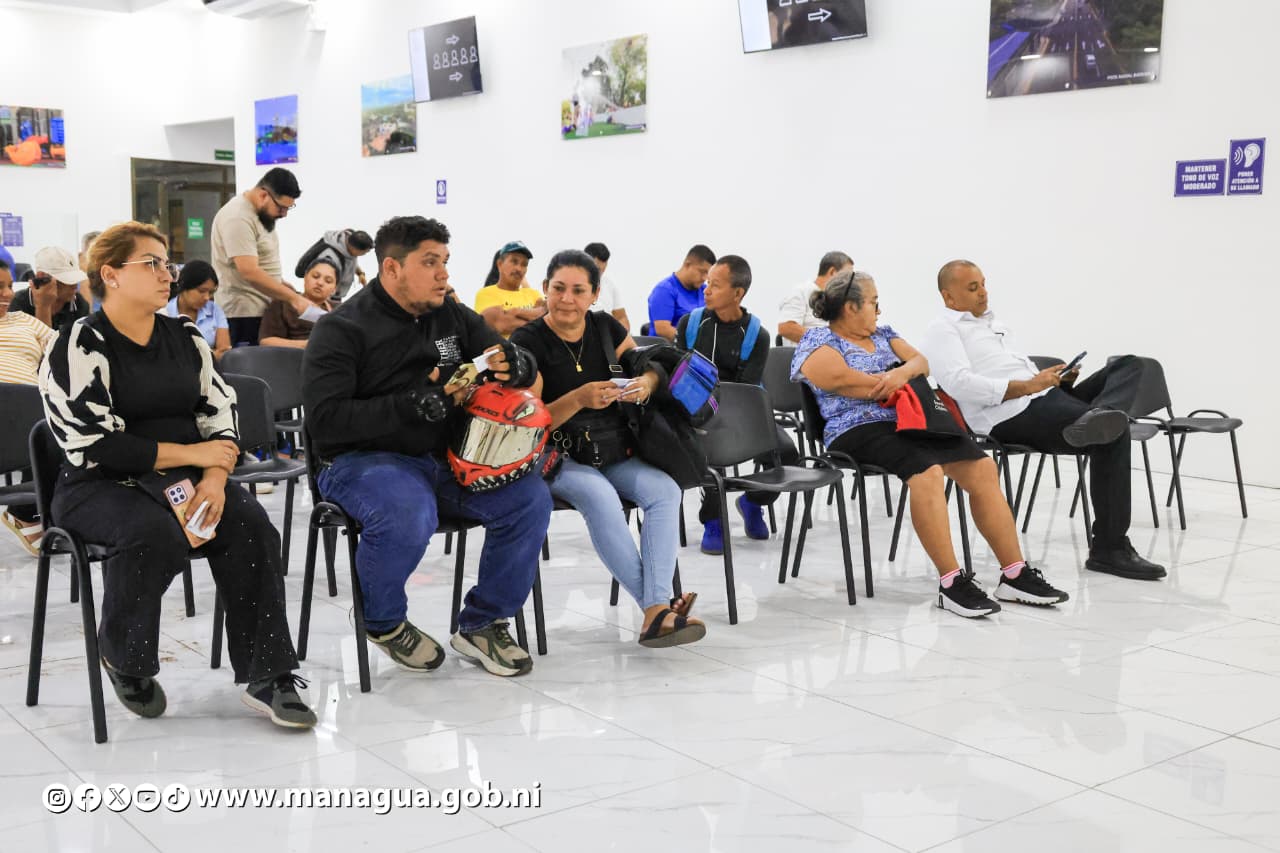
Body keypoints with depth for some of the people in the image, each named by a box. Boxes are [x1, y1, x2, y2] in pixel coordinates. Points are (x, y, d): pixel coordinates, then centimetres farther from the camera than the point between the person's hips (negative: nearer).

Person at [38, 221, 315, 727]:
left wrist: (215, 477, -13)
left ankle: (266, 678, -20)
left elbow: (220, 413, 7)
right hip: (101, 485, -5)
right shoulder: (80, 345, -6)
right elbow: (95, 444, -16)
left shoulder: (184, 337, 13)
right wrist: (191, 454, -15)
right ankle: (124, 659, -6)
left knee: (249, 525, -24)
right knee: (157, 533, -35)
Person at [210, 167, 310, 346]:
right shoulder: (238, 218, -18)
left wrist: (280, 283, 9)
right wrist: (293, 297, -27)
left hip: (266, 310, 9)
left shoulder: (263, 212, 12)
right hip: (244, 314, -9)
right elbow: (249, 272, -27)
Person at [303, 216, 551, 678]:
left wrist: (516, 365, -13)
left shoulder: (454, 317, 10)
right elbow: (325, 418, -17)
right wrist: (412, 406, -27)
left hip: (446, 458, 6)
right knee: (408, 516, -37)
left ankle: (482, 625, 2)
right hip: (364, 459, -6)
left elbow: (525, 366, 14)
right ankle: (383, 622, -4)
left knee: (530, 498, -15)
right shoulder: (342, 329, -6)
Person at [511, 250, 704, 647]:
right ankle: (657, 605, -29)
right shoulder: (527, 341, -6)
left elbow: (650, 366, 12)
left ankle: (655, 611, -33)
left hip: (615, 453, 5)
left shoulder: (606, 327, 8)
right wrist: (579, 398, -28)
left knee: (665, 490, -23)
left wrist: (646, 383, -14)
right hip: (558, 458, -4)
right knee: (600, 495, -35)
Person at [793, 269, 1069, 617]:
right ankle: (951, 583, -31)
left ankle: (1014, 574, -12)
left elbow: (922, 362, 12)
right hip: (860, 431, -7)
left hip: (909, 421, 7)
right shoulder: (819, 344, 3)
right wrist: (903, 384, -3)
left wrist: (904, 372, -12)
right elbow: (849, 383, -12)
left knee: (983, 467, -14)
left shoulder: (882, 335, 25)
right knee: (927, 471, -35)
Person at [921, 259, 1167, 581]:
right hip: (1014, 414, -10)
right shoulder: (943, 331, 1)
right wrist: (1028, 386, -19)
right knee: (1113, 434, -27)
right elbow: (960, 383, -17)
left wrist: (1059, 379, 7)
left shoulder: (994, 323, 32)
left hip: (1048, 396, 10)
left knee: (1128, 365, -7)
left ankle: (1095, 418, -40)